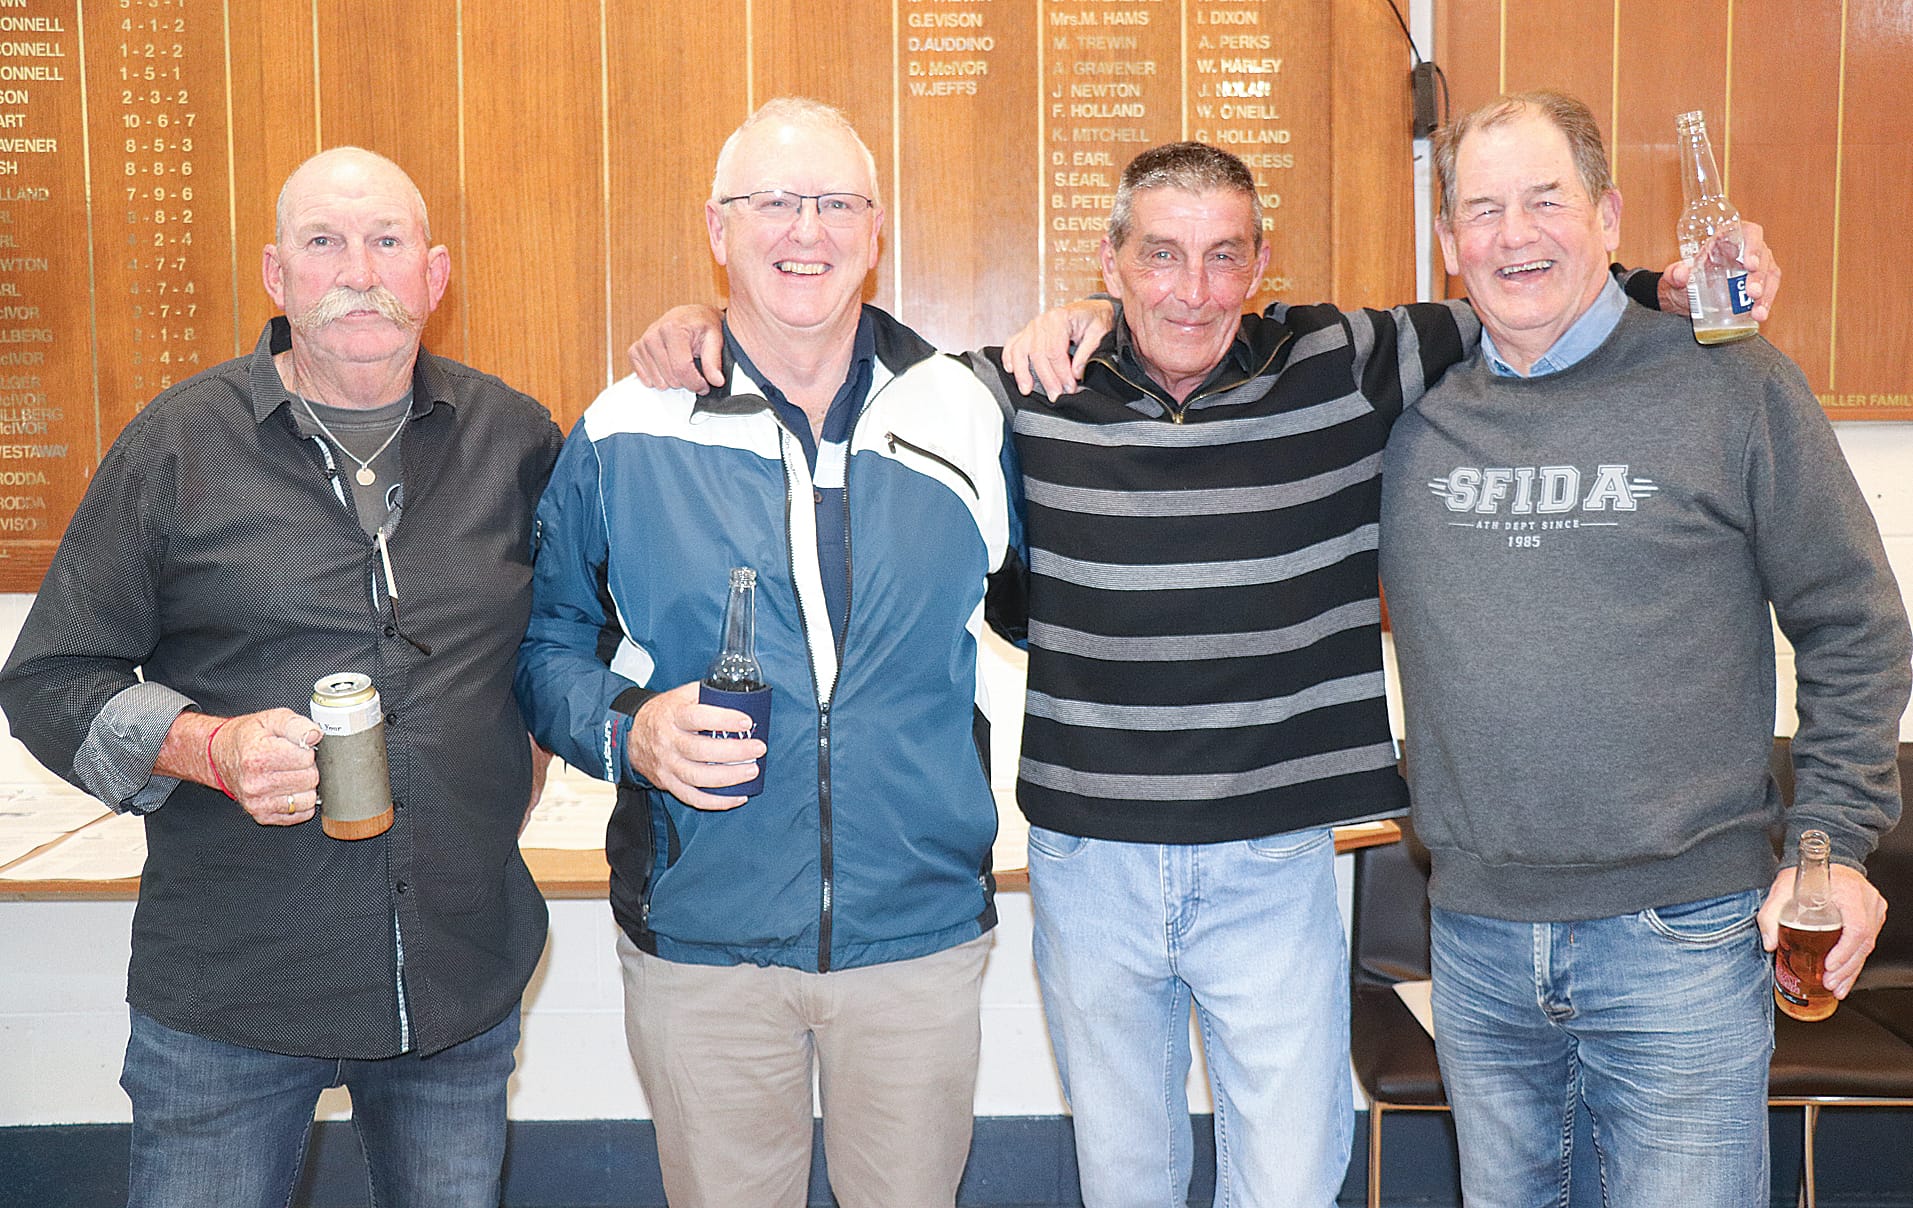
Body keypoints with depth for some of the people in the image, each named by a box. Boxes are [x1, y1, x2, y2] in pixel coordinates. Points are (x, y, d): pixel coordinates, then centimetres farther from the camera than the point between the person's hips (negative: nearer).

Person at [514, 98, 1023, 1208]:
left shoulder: (966, 418, 0)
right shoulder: (622, 436, -4)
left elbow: (1021, 595, 16)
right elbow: (549, 645, 3)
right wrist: (626, 730, -12)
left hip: (922, 936, 1)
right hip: (697, 941, 0)